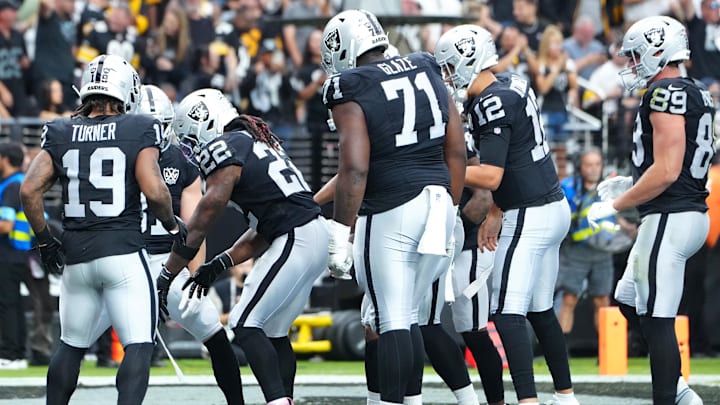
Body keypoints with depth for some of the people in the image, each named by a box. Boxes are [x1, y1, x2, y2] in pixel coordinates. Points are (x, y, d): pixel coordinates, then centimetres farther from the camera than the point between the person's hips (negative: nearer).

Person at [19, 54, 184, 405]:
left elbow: (29, 189, 0)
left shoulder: (60, 135, 8)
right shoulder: (139, 132, -2)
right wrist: (172, 225, 6)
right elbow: (154, 190, -12)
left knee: (71, 346, 18)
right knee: (139, 345, -5)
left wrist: (44, 240, 11)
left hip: (76, 257, 4)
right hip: (123, 252, -4)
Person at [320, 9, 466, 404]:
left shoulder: (351, 95, -8)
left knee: (392, 323, -3)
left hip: (390, 214, -7)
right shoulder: (428, 75, 12)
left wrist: (339, 235, -14)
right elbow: (457, 152, 13)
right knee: (406, 316, 17)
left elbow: (355, 169, -18)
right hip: (437, 204, 7)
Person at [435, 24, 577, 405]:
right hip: (552, 206, 10)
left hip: (530, 217, -10)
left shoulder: (492, 105, -19)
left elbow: (491, 176, -22)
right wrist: (496, 213, 20)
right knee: (540, 309, 18)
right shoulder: (513, 87, 9)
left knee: (507, 313, -10)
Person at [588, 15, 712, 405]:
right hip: (688, 211, 11)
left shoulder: (666, 93, -15)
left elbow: (666, 170, -21)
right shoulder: (695, 93, 15)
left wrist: (615, 205, -14)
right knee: (630, 303, 19)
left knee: (657, 319, -6)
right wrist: (631, 185, 20)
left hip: (669, 218, -11)